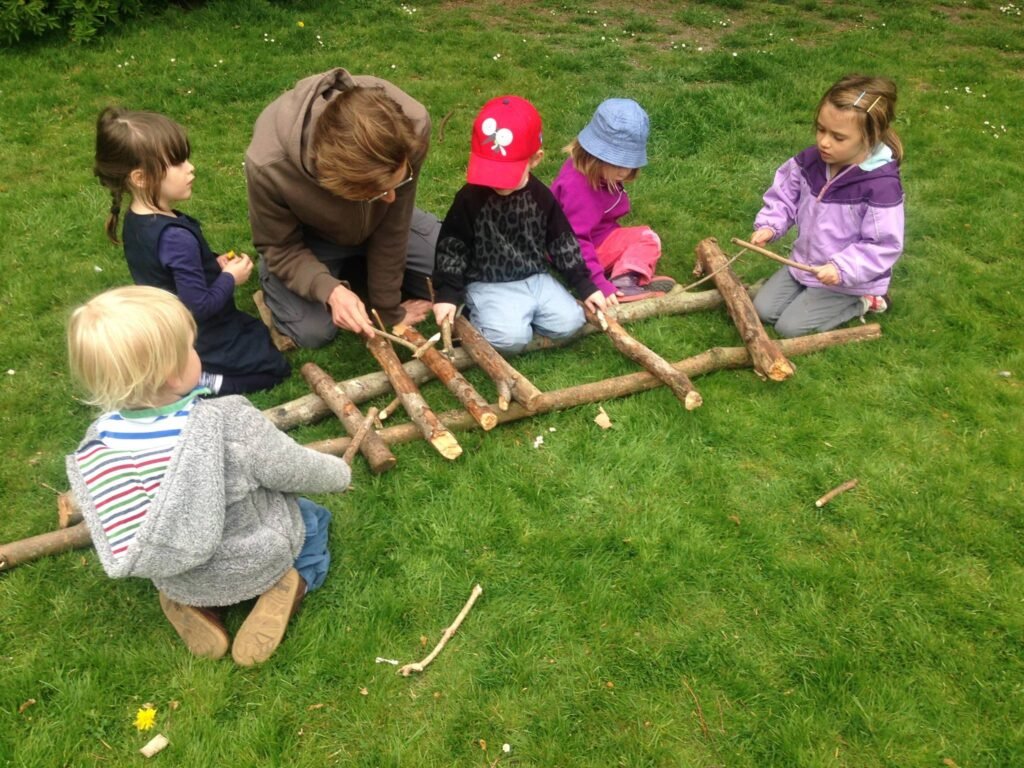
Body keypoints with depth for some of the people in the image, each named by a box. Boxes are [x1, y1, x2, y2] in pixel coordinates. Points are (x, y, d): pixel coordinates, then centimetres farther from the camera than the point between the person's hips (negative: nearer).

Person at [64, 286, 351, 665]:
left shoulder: (98, 441, -18)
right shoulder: (231, 424, -34)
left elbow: (121, 514, -2)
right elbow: (297, 473, -18)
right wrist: (339, 472, 4)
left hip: (173, 578, 4)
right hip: (255, 562, -4)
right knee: (314, 519, 25)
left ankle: (188, 605, 13)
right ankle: (286, 590, 0)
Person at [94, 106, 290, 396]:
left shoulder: (135, 220, -3)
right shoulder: (176, 237, -32)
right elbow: (200, 307, -28)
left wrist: (214, 264, 1)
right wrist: (230, 277, -13)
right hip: (196, 342, -8)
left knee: (258, 329, 28)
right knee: (275, 367, 5)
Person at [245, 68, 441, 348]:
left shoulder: (413, 125, -38)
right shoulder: (269, 165, -42)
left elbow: (394, 224, -24)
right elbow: (280, 248, -23)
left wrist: (388, 306, -15)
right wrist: (330, 291, -42)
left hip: (381, 223, 3)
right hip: (308, 234, -2)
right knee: (312, 332, -17)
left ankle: (360, 266, 16)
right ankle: (272, 275, 15)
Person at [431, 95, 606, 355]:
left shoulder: (542, 197, -2)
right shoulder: (469, 199, -12)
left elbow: (562, 243, 6)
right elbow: (451, 247, -6)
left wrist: (585, 285, 5)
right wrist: (447, 293, -13)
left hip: (535, 278, 4)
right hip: (487, 285, -4)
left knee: (569, 323, -11)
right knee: (511, 338, -25)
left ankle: (517, 315, 10)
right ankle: (480, 316, 5)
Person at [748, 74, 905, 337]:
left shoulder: (881, 186, -28)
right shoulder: (810, 160, -11)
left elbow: (884, 246, -23)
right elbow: (785, 195, 5)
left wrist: (842, 269, -31)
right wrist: (769, 226, -13)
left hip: (846, 280, -6)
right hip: (805, 263, 6)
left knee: (790, 327, -10)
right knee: (763, 309, 3)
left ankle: (861, 302, 8)